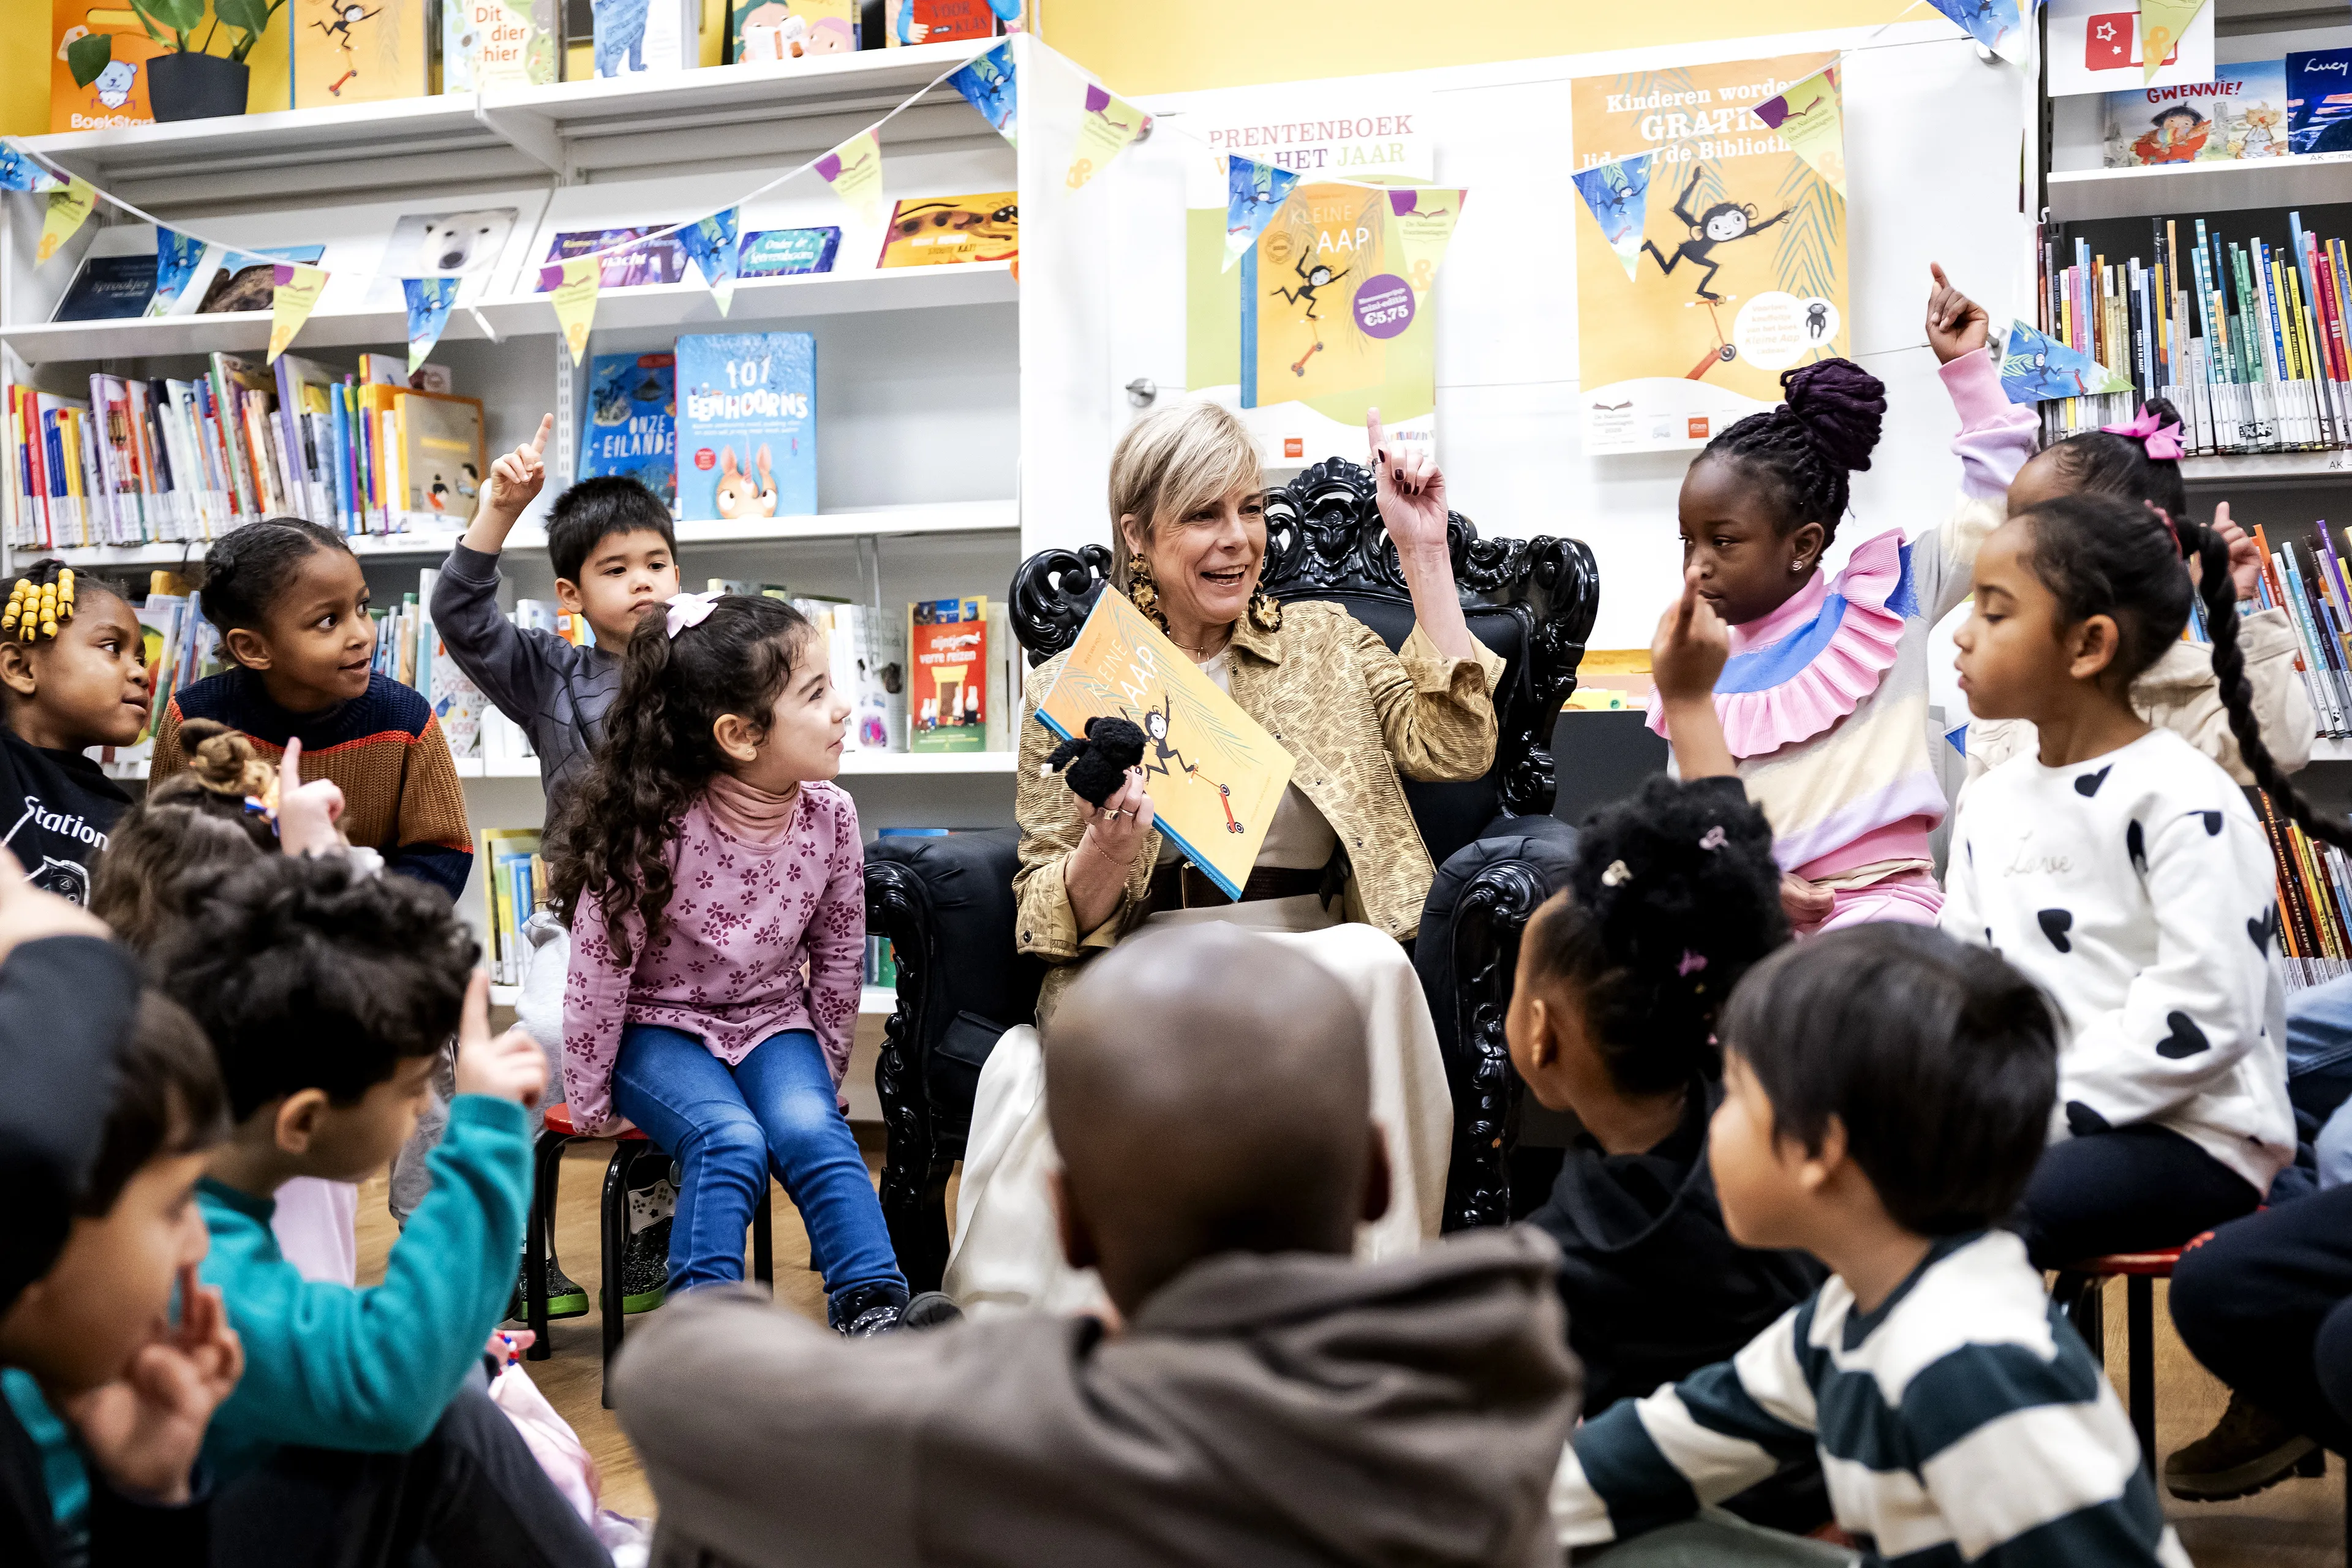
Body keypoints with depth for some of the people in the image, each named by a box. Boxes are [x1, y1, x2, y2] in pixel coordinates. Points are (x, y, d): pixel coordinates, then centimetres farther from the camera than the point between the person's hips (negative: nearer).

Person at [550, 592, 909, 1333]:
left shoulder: (829, 815, -10)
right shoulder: (652, 830, -24)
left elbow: (839, 956, 5)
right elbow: (599, 971, -14)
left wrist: (824, 1071, 10)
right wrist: (590, 1104, -5)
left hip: (771, 1019, 3)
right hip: (658, 1027, -3)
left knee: (810, 1129, -25)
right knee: (732, 1140, -29)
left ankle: (876, 1313, -23)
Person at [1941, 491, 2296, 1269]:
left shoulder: (2183, 802, -13)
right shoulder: (1991, 802, 13)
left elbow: (2203, 1013, -20)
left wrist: (2038, 1108, -21)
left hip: (2191, 1135, -8)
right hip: (2019, 1118, 8)